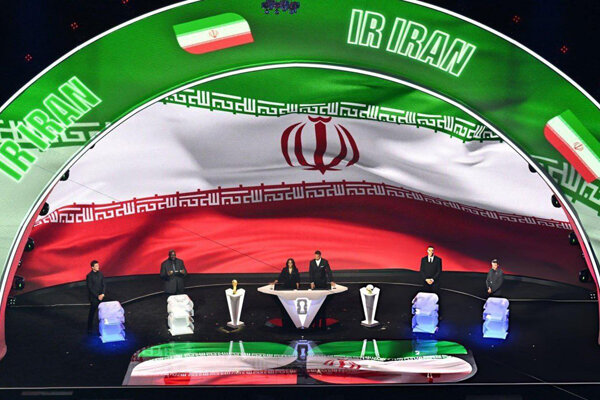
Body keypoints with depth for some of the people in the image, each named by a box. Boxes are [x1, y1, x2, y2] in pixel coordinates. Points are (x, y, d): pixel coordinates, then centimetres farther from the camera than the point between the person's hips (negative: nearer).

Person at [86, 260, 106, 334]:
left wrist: (103, 294, -7)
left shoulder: (100, 274, 4)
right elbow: (90, 288, -13)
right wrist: (97, 296, -14)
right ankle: (90, 328, 11)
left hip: (101, 296, 5)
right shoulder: (89, 276, -13)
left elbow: (103, 284, 7)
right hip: (93, 297, -5)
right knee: (92, 312, 2)